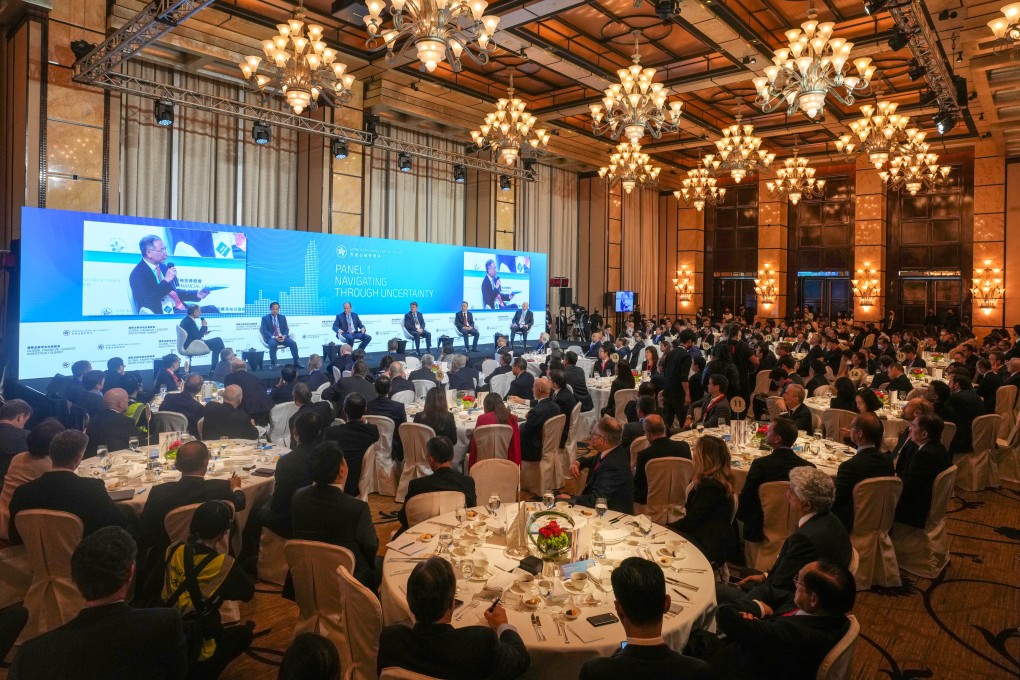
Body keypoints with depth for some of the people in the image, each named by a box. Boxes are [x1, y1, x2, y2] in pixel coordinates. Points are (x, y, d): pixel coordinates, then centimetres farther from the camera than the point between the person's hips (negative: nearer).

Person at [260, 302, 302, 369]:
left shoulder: (282, 317, 13)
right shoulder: (265, 318, 2)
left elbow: (286, 329, 9)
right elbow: (264, 331, -7)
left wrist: (284, 336, -13)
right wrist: (273, 337, -21)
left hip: (282, 337, 3)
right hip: (271, 338, -3)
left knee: (293, 343, -23)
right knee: (273, 344, -38)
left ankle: (297, 363, -16)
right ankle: (272, 364, -26)